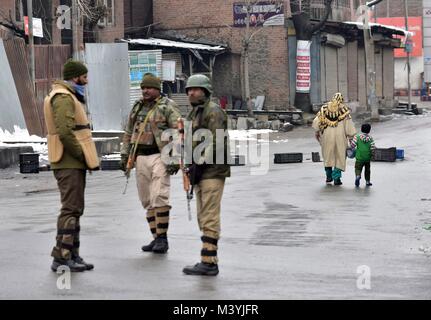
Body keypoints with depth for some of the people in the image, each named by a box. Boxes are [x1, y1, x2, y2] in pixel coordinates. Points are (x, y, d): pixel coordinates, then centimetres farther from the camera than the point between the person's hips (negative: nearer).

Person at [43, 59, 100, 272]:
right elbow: (65, 132, -24)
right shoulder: (63, 98, -14)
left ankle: (72, 255, 20)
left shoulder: (70, 97, 20)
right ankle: (61, 257, -7)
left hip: (74, 162, 11)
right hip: (69, 163, -11)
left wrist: (84, 156, 13)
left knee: (75, 209, 14)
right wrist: (81, 155, -17)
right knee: (71, 209, -9)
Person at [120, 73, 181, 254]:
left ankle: (162, 238, -9)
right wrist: (124, 155, 14)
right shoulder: (137, 107, 15)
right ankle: (156, 238, 13)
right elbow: (128, 133, 21)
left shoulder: (168, 107, -4)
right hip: (141, 158, 7)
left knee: (159, 198, -14)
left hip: (160, 157, -7)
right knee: (147, 201, 7)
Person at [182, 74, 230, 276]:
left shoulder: (213, 112, -11)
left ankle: (208, 262, -11)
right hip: (201, 172, 10)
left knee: (209, 218, -11)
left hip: (212, 171, -10)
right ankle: (209, 260, 16)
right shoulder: (194, 113, 20)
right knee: (204, 218, 11)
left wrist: (199, 164, -19)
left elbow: (215, 143, -19)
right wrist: (190, 167, 14)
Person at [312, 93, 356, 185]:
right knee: (339, 157, 7)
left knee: (328, 154, 18)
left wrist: (317, 132, 17)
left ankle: (329, 176, 24)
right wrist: (351, 136, 2)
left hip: (327, 135, 2)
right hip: (340, 135, -2)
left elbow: (316, 121, 3)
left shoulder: (324, 108, 4)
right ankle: (336, 178, 1)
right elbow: (348, 124, -5)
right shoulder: (344, 109, -2)